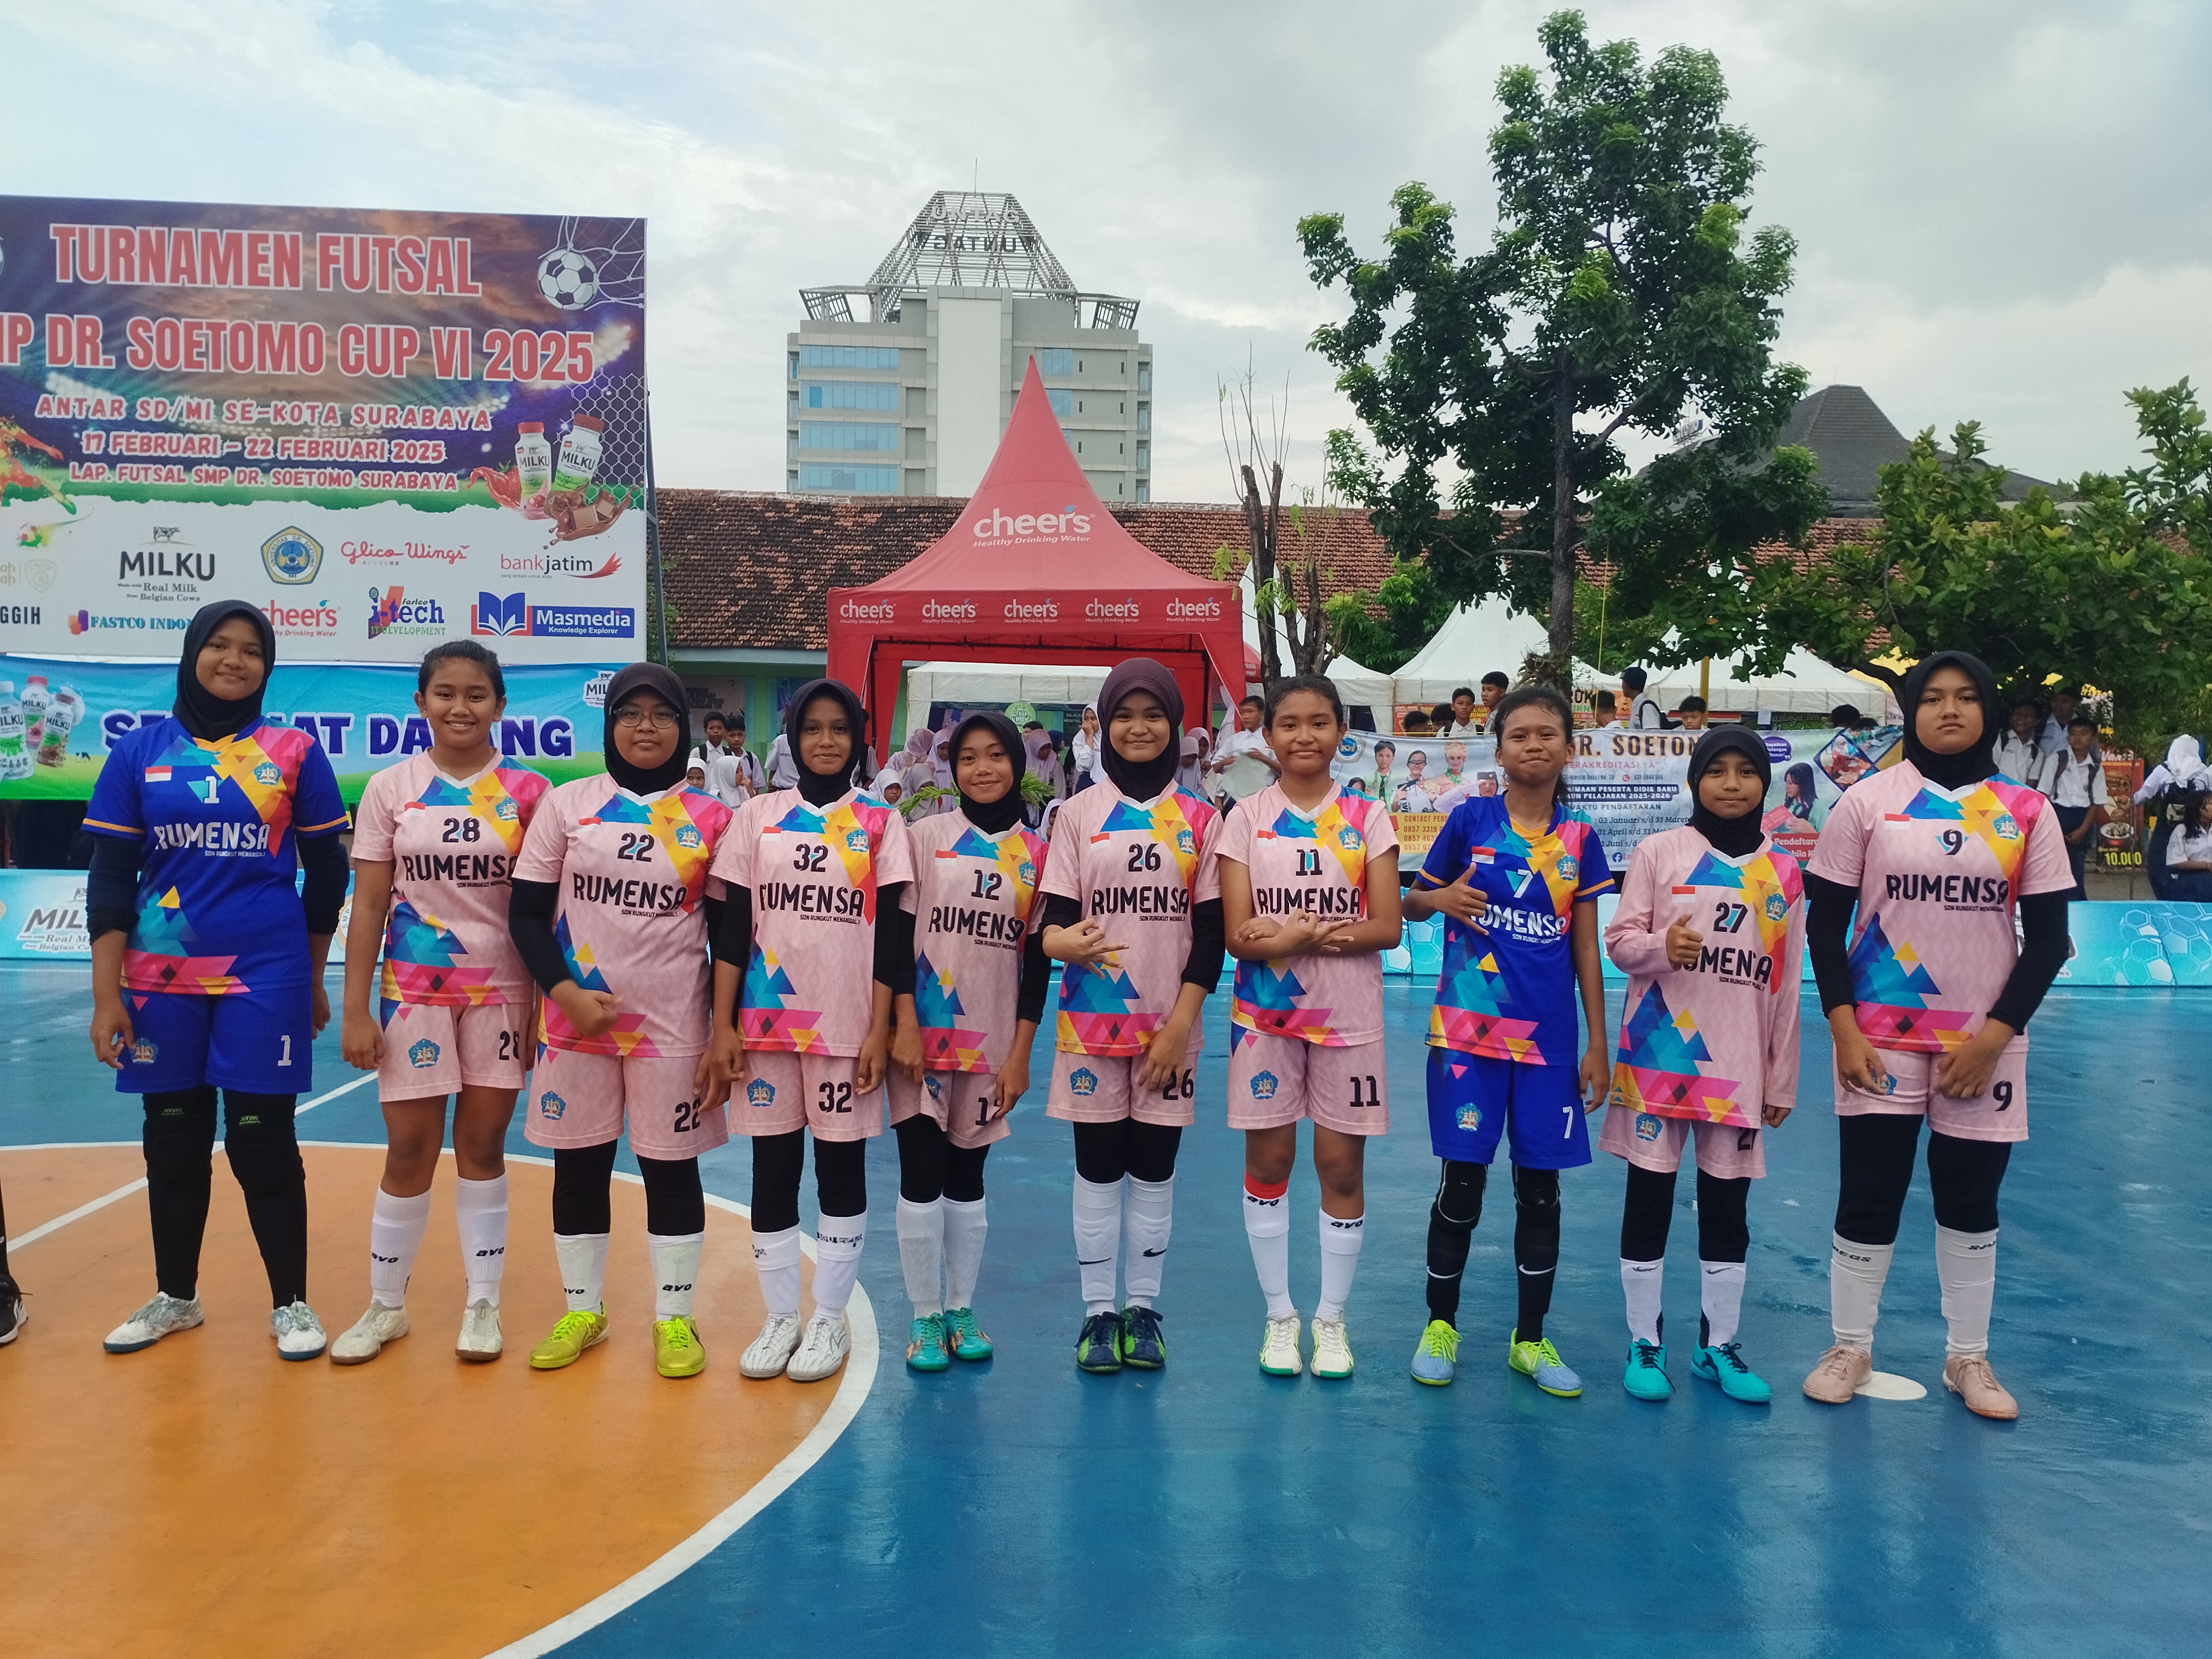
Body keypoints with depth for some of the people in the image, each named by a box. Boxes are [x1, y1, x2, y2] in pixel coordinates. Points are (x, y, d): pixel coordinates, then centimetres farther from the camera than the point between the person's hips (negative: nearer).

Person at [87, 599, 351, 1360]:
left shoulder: (295, 752, 0)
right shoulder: (140, 750, 4)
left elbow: (325, 873, 6)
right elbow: (111, 876, 3)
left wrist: (314, 980, 9)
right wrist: (106, 994, -2)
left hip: (265, 978, -2)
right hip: (163, 980, 2)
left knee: (262, 1141, 1)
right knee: (174, 1140, 12)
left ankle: (291, 1304, 15)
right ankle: (175, 1297, 29)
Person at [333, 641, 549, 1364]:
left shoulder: (528, 794, 0)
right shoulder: (390, 789, 1)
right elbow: (368, 907, 1)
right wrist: (355, 1012, -3)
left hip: (502, 994, 0)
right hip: (413, 993, 0)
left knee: (483, 1146, 7)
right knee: (410, 1151, 5)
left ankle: (482, 1303, 20)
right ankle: (386, 1305, 22)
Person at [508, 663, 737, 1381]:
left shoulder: (711, 819, 0)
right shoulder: (566, 804, 1)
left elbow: (728, 933, 3)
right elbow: (526, 915, 3)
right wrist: (563, 991, -12)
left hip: (673, 1025, -1)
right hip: (575, 1020, 1)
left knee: (672, 1167, 6)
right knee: (578, 1164, 10)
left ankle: (674, 1318, 20)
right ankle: (583, 1310, 27)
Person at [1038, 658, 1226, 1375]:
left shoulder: (1200, 819, 3)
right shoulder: (1078, 814, 2)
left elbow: (1210, 933, 0)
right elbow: (1053, 917, -3)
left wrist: (1180, 1025, -7)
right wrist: (1062, 941, -27)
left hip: (1169, 1026, 0)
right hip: (1091, 1023, 0)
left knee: (1154, 1167, 7)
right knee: (1097, 1166, 6)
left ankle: (1143, 1309, 20)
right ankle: (1098, 1312, 17)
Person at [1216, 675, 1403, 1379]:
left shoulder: (1367, 818, 1)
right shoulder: (1247, 819, 0)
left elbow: (1387, 927, -5)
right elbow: (1238, 934, -6)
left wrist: (1301, 935, -19)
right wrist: (1324, 932, -23)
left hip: (1348, 1016, 0)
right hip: (1265, 1016, 0)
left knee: (1342, 1166, 5)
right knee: (1268, 1162, 7)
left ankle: (1332, 1318, 22)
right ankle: (1279, 1315, 22)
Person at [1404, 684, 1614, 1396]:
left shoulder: (1579, 839, 4)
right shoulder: (1471, 818, -2)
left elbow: (1587, 947, 6)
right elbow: (1413, 900, 7)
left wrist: (1599, 1045, 4)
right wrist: (1440, 898, -16)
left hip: (1549, 1037, 2)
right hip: (1468, 1029, -2)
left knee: (1540, 1184, 8)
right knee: (1462, 1178, 3)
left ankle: (1530, 1339, 23)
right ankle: (1440, 1325, 21)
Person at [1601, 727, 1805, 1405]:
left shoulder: (1784, 872, 7)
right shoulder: (1659, 851, -1)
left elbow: (1787, 983, 9)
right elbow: (1618, 940, -1)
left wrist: (1783, 1078, 8)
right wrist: (1660, 947, -24)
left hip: (1740, 1066, 2)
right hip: (1658, 1056, -2)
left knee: (1728, 1203, 8)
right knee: (1649, 1196, 4)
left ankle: (1719, 1345, 23)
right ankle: (1645, 1343, 17)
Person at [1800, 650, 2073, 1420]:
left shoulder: (2026, 812, 1)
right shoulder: (1868, 801, -2)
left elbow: (2048, 937, 2)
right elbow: (1825, 922, 0)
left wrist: (1996, 1035, -6)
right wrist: (1843, 1029, -7)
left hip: (1984, 1044, 1)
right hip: (1881, 1039, -1)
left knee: (1971, 1200, 11)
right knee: (1869, 1196, 2)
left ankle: (1968, 1357, 28)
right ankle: (1850, 1349, 20)